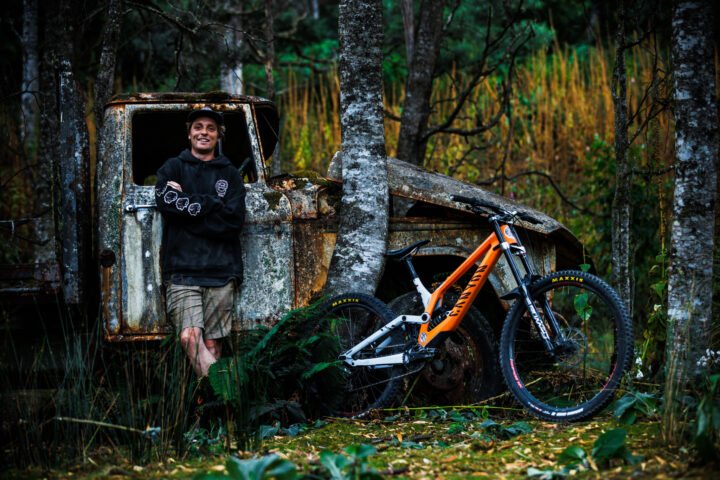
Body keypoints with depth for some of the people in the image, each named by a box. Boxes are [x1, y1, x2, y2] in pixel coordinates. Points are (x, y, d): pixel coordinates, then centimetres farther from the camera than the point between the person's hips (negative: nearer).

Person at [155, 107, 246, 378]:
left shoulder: (229, 174, 16)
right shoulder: (172, 168, 14)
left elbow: (234, 220, 0)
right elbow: (167, 203, -7)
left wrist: (187, 203, -3)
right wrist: (212, 203, -4)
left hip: (221, 271, 1)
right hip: (181, 269, -1)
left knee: (212, 342, -1)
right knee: (190, 336, -21)